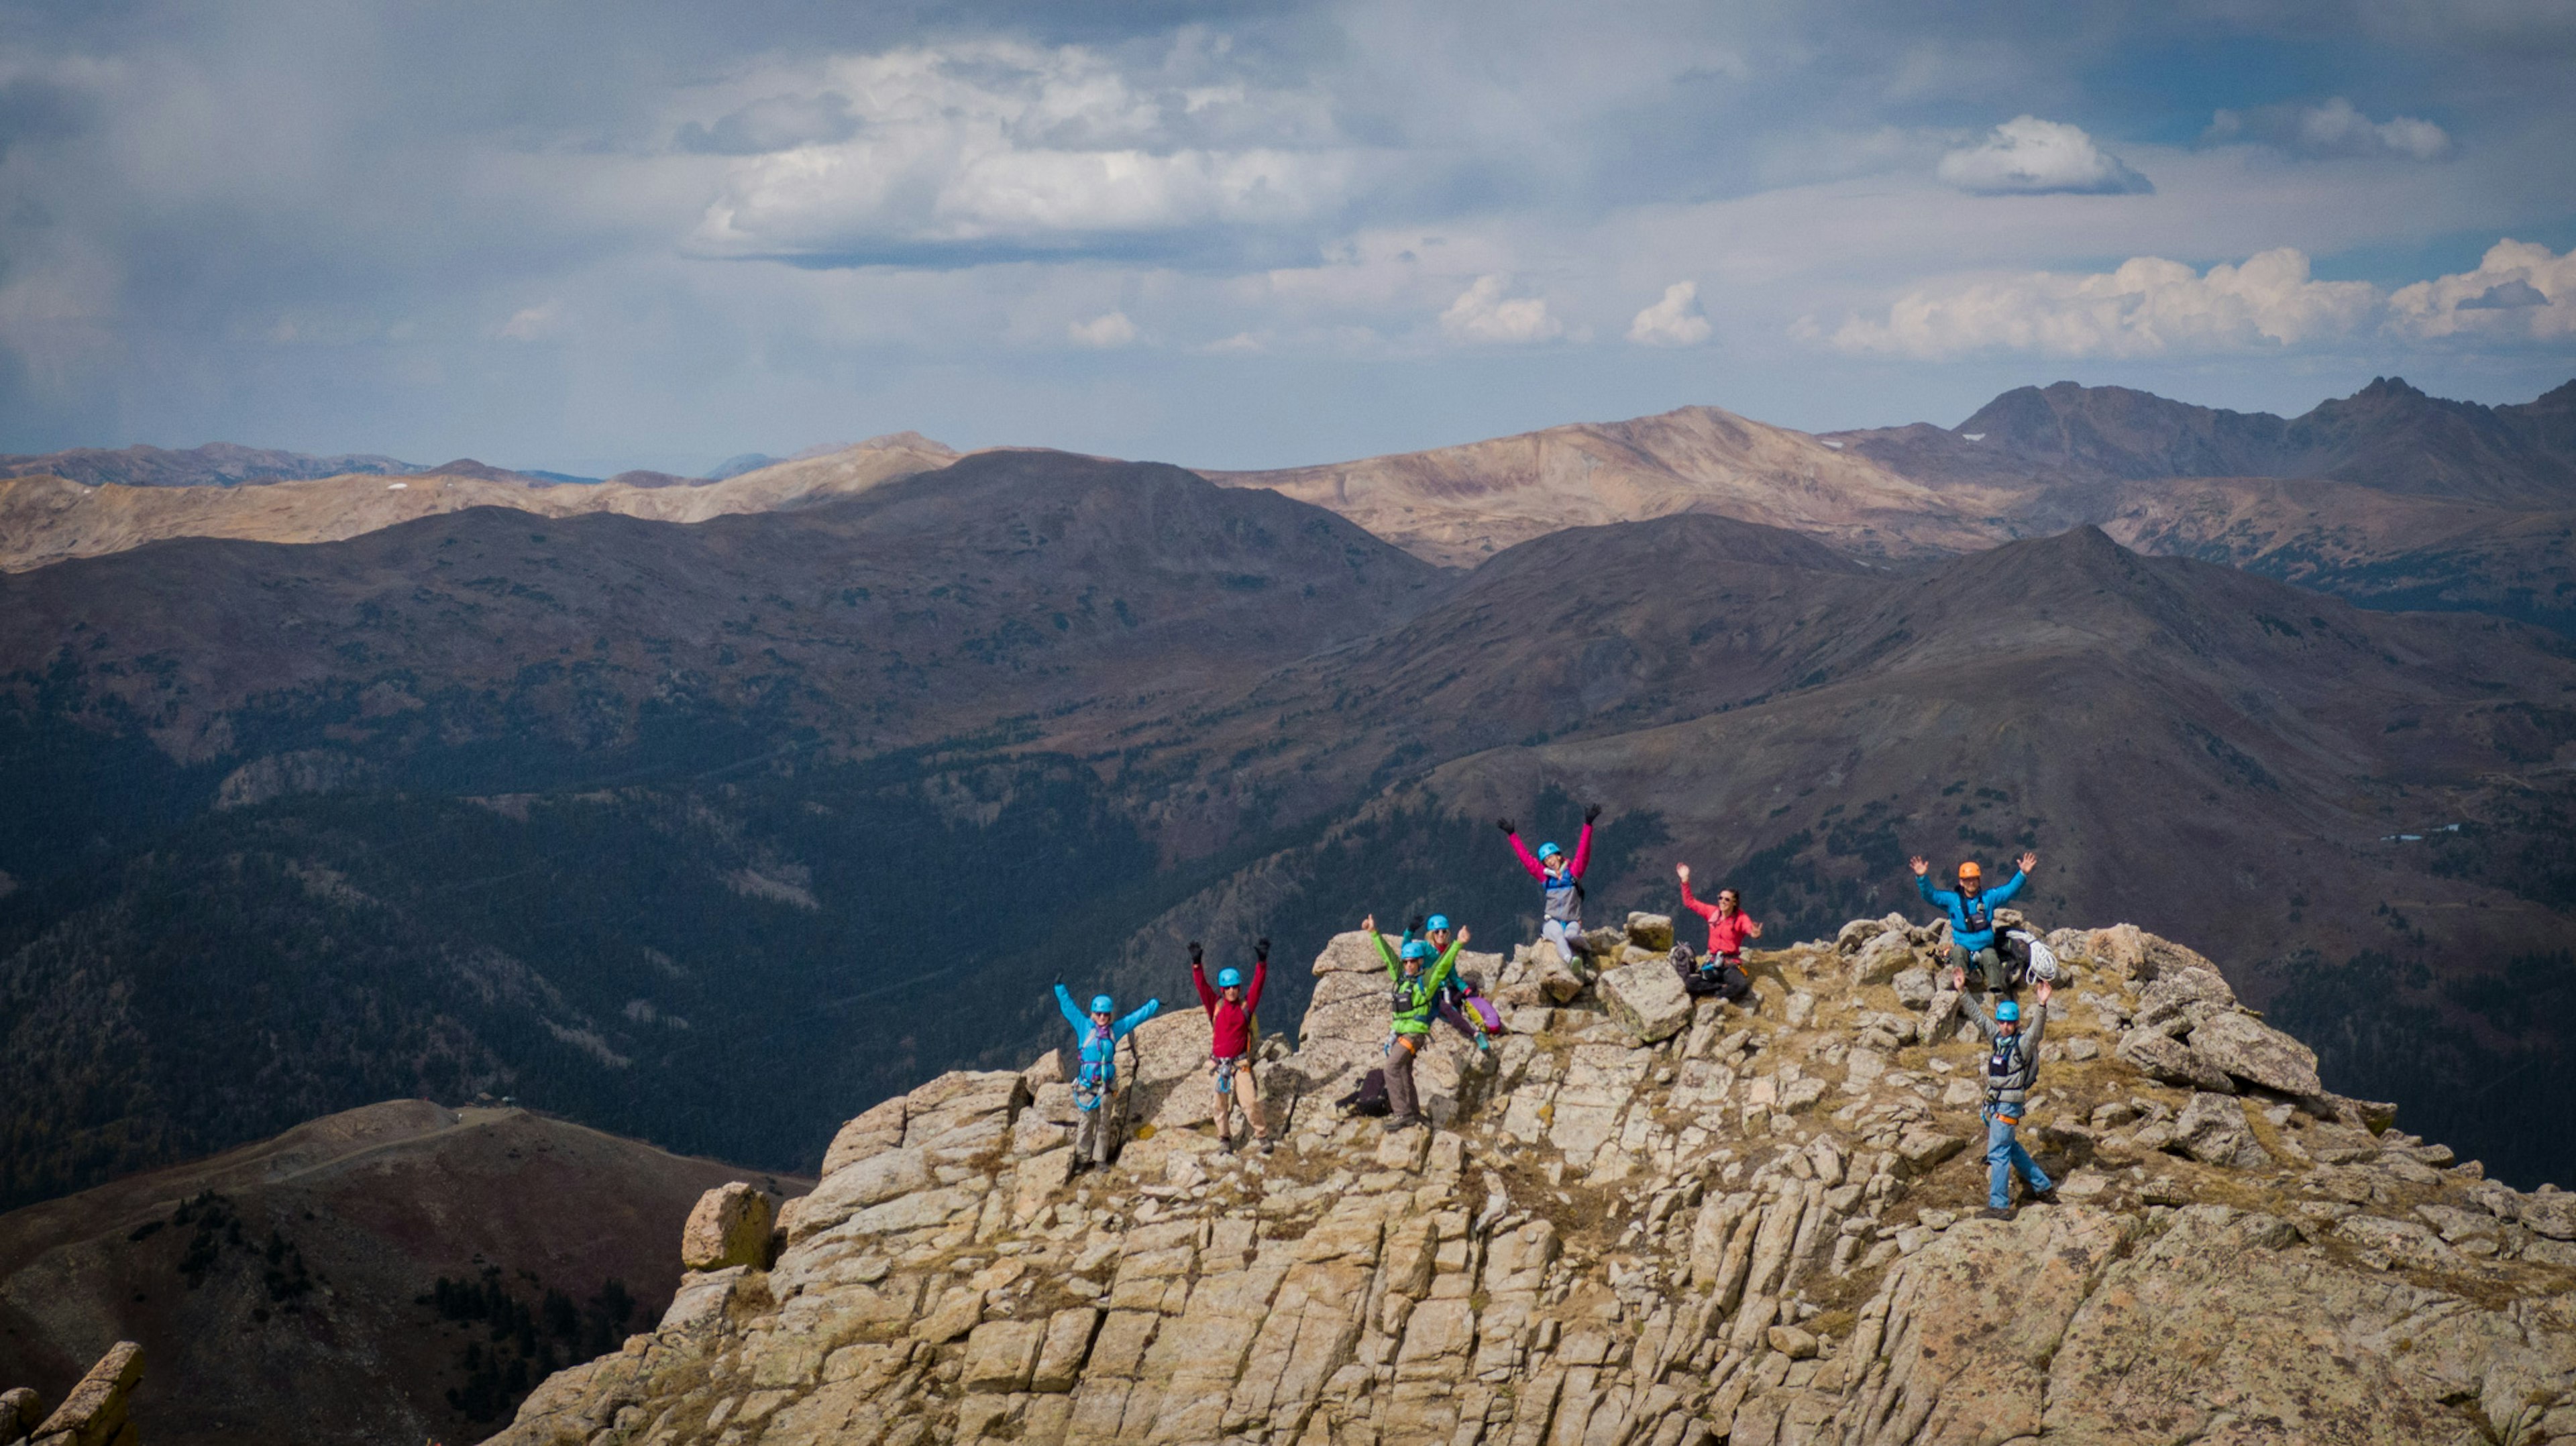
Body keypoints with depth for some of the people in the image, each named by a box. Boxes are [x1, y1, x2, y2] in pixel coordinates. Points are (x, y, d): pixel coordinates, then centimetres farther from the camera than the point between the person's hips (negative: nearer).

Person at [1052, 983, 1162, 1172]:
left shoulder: (1115, 1029, 7)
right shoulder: (1085, 1027, 0)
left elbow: (1137, 1017, 16)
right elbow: (1068, 1007, 0)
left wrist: (1154, 1005, 23)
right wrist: (1060, 988, -4)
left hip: (1107, 1085, 2)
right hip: (1087, 1085, -2)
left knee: (1104, 1124, 7)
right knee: (1085, 1122, -1)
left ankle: (1100, 1159, 14)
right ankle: (1082, 1159, 6)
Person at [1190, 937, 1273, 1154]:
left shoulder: (1246, 1005, 1)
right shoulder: (1215, 1005, 2)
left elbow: (1258, 984, -5)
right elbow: (1201, 985, -5)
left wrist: (1262, 962, -16)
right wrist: (1196, 963, -17)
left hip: (1241, 1063, -1)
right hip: (1219, 1063, 1)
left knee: (1251, 1101, -9)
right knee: (1221, 1104, 5)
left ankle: (1263, 1136, 2)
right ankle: (1224, 1139, 18)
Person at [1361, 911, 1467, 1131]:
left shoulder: (1426, 979, -6)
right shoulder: (1400, 976, 10)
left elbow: (1443, 964, -17)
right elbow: (1388, 955, 18)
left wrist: (1458, 944, -29)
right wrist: (1374, 933, 21)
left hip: (1415, 1032, -8)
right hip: (1398, 1032, 8)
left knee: (1392, 1068, -19)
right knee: (1404, 1075, 12)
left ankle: (1403, 1114, -20)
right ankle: (1414, 1113, 21)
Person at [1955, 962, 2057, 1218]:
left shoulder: (2023, 1043, -13)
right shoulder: (1996, 1036, 7)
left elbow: (2036, 1031, -31)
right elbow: (1978, 1015, 13)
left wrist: (2042, 1006, -46)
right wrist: (1962, 991, 9)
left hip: (2009, 1105, -8)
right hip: (1995, 1103, 8)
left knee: (1998, 1153, -8)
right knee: (2011, 1148, 20)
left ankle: (1999, 1206, -5)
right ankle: (2043, 1187, 33)